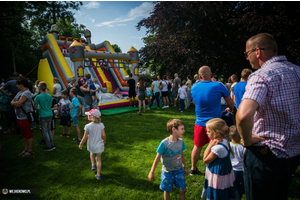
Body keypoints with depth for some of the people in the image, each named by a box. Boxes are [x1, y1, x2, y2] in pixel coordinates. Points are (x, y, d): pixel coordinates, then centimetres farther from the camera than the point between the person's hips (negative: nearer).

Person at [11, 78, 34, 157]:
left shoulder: (27, 93, -17)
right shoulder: (19, 92, 15)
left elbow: (19, 103, -26)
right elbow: (12, 102, 12)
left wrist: (14, 103, -6)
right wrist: (16, 104, -9)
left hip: (25, 117, -10)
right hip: (19, 117, 10)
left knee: (28, 134, 0)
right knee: (24, 134, 16)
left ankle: (30, 150, 11)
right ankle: (26, 149, 27)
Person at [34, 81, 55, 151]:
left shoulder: (38, 97, -13)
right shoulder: (49, 95, 4)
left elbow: (35, 107, -6)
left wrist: (38, 108, 14)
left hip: (43, 116, -6)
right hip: (50, 115, 6)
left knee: (45, 131, 4)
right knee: (49, 130, 17)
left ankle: (49, 146, 9)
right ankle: (52, 145, 21)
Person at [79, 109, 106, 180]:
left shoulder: (88, 126, -18)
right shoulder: (101, 125, -13)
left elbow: (85, 137, -14)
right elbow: (104, 135, -12)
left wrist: (80, 144, 3)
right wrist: (104, 141, 9)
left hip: (91, 146, -1)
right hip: (99, 146, 1)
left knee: (92, 153, 35)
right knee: (98, 159, 17)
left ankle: (93, 165, 24)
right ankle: (98, 174, 22)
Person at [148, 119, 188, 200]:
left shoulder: (181, 141, -9)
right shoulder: (164, 143, -24)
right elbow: (157, 158, -16)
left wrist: (185, 167, 16)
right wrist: (152, 172, -11)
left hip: (179, 170, 4)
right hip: (167, 172, -4)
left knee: (183, 190, 9)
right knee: (167, 190, 15)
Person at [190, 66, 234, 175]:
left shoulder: (194, 88, -1)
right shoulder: (219, 86, -11)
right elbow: (230, 103, 0)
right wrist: (232, 110, 21)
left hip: (200, 122, 4)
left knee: (197, 146, 16)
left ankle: (193, 169, 31)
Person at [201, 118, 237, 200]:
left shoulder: (218, 147, -32)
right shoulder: (224, 141, -4)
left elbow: (205, 160, -17)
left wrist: (210, 145, -22)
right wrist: (211, 144, -12)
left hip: (218, 177, -9)